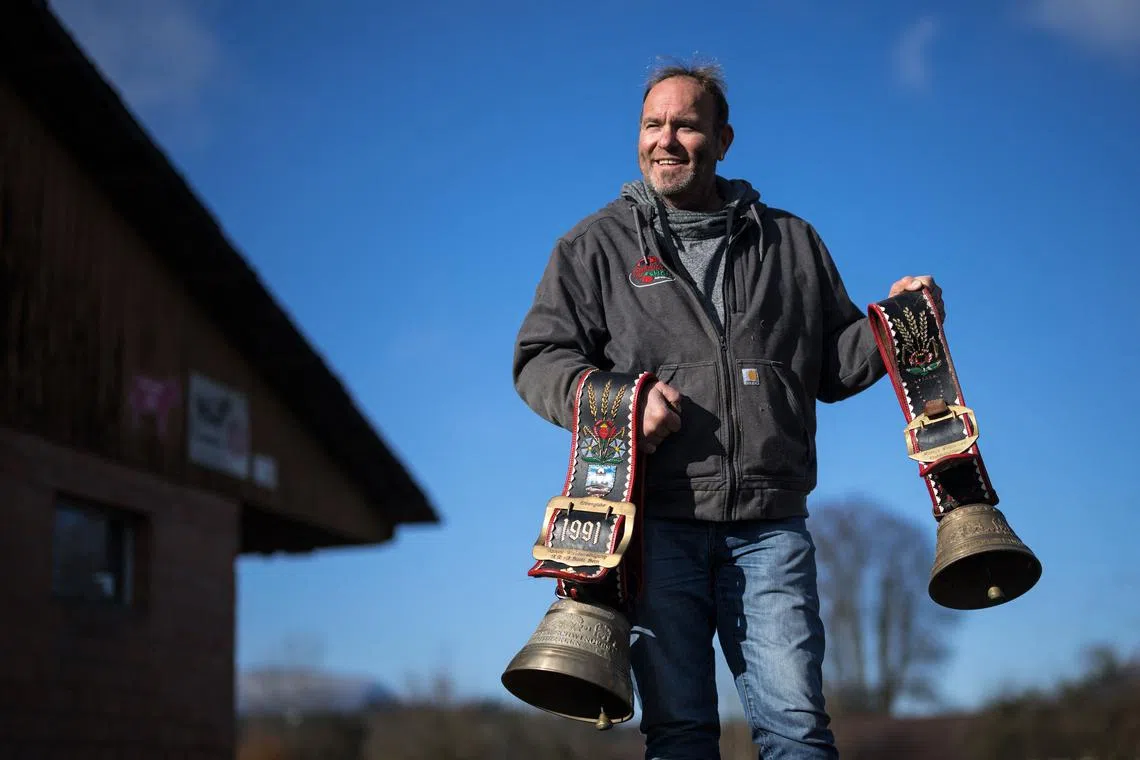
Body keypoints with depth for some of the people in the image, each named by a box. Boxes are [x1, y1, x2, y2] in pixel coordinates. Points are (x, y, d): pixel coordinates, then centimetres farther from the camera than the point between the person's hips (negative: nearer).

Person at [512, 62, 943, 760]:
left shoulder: (791, 242, 19)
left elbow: (832, 365, 22)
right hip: (657, 522, -1)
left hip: (770, 525, 1)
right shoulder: (597, 245, 14)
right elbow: (540, 359, 8)